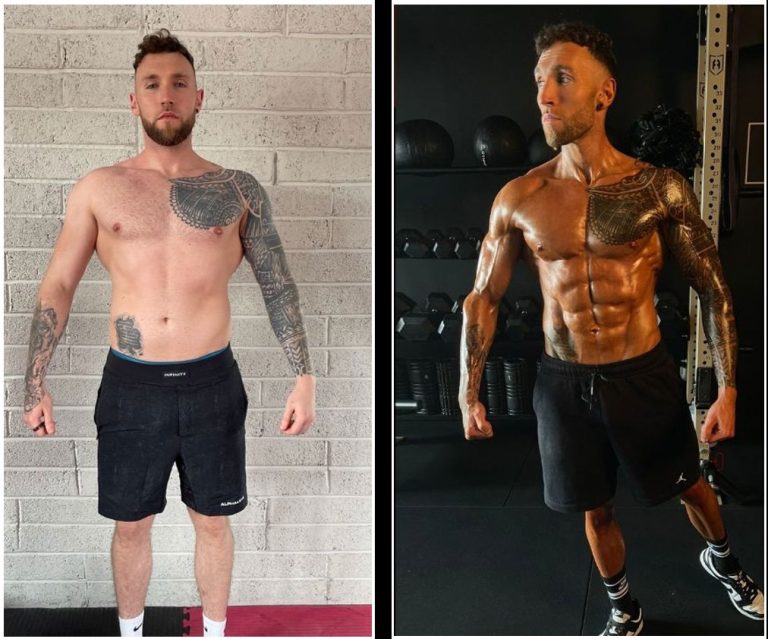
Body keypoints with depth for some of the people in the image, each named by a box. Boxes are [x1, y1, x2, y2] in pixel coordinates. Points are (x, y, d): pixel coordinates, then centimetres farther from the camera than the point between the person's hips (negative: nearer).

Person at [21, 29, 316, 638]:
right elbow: (57, 286, 5)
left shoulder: (240, 190, 1)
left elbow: (279, 286, 3)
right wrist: (36, 385, 1)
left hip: (211, 383, 0)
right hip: (131, 385, 1)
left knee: (213, 520, 14)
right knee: (131, 525, 15)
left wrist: (304, 378, -3)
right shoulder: (98, 189, 1)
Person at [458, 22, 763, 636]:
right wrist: (469, 393, 3)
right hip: (564, 384, 1)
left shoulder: (661, 190, -11)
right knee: (596, 510, 17)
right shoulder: (518, 199, -8)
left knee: (690, 485, 21)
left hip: (646, 376, 0)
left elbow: (714, 289, -4)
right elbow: (483, 299, 2)